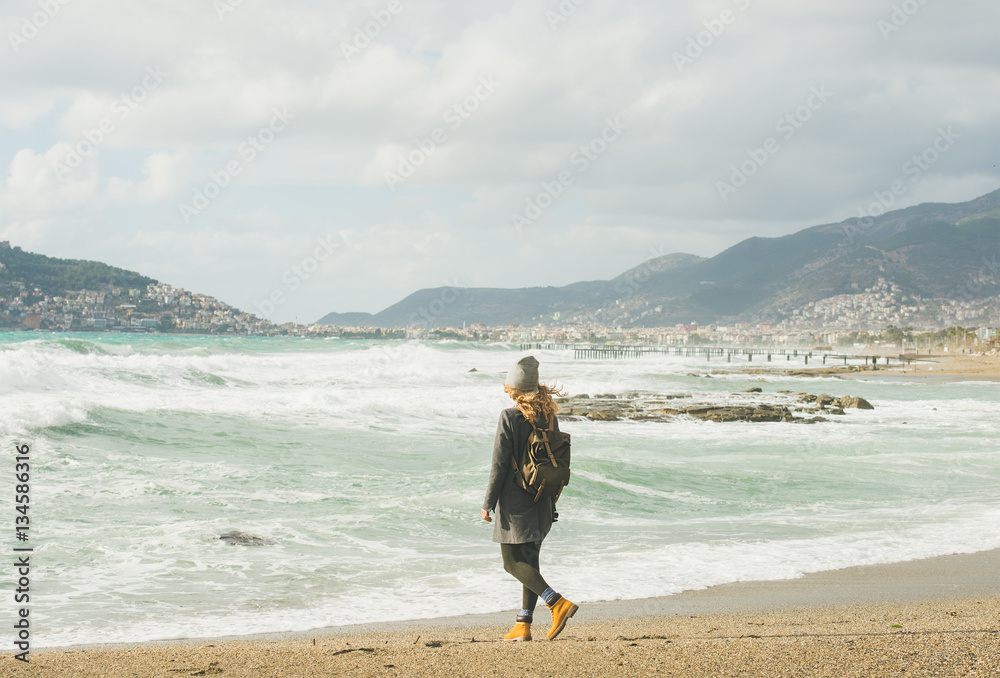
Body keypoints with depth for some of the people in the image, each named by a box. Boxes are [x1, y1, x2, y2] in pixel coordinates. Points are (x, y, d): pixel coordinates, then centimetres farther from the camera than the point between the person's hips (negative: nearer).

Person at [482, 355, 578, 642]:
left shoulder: (510, 417, -14)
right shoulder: (549, 416, 5)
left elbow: (499, 464, -14)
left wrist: (488, 503, -6)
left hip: (515, 499, -7)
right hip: (541, 500, 7)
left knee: (513, 562, -1)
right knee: (529, 560, 13)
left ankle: (558, 603, -18)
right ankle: (523, 624, 12)